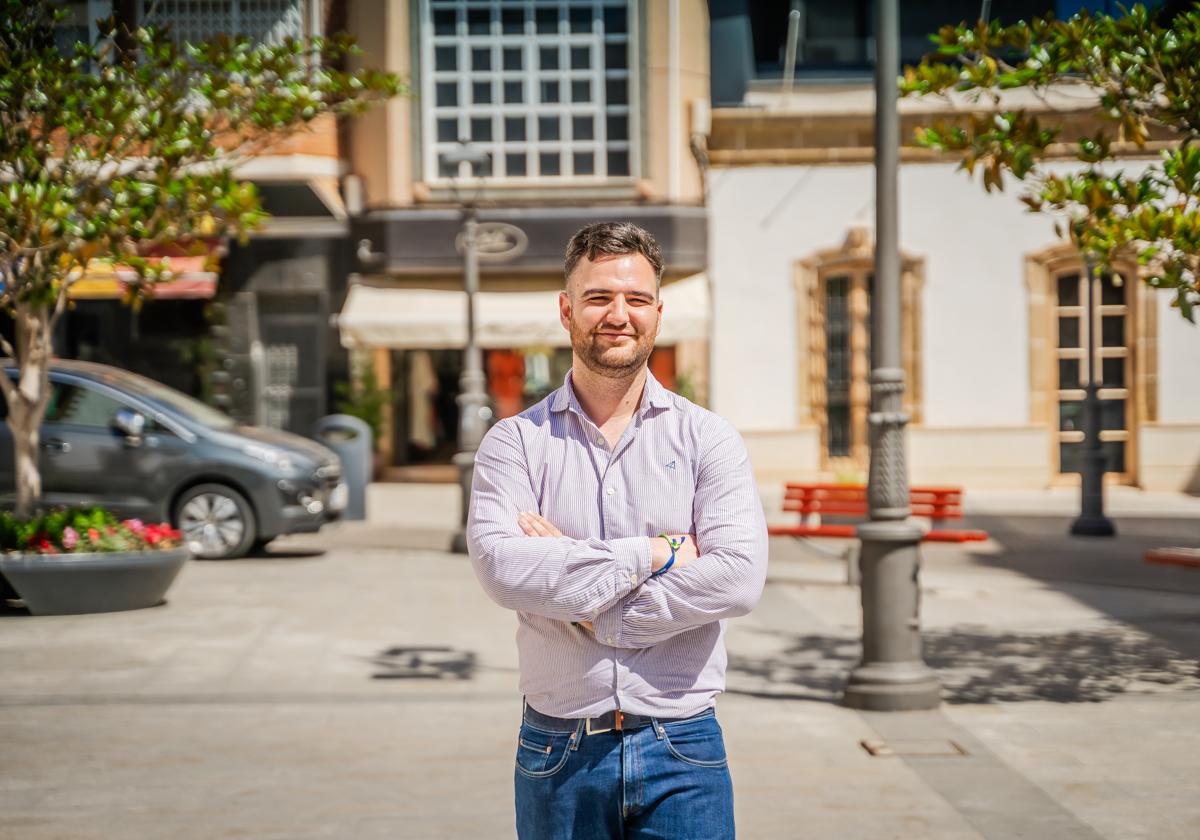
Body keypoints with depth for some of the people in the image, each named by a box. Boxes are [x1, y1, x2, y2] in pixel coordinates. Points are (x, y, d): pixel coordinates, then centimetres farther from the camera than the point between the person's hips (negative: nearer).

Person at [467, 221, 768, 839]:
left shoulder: (708, 439, 3)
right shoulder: (515, 442, 1)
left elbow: (740, 577, -11)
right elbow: (502, 566, -16)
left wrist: (591, 610, -13)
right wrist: (654, 553, -14)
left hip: (683, 748, 0)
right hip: (557, 753, 0)